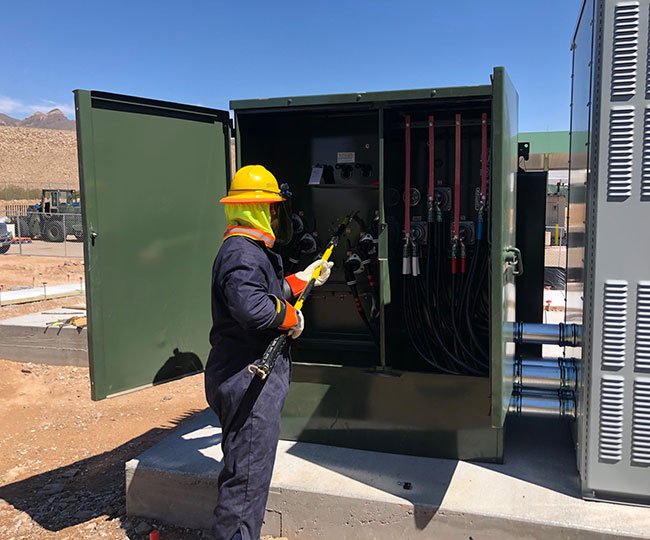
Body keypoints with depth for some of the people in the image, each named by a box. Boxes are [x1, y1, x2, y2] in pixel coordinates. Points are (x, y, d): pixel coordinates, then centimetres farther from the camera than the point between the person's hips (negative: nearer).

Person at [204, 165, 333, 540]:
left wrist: (303, 278, 24)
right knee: (248, 477, -2)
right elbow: (252, 306, -34)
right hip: (248, 383, -11)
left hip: (252, 379, 11)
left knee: (247, 472, 22)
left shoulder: (252, 249, 16)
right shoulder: (242, 253, -19)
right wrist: (291, 316, -19)